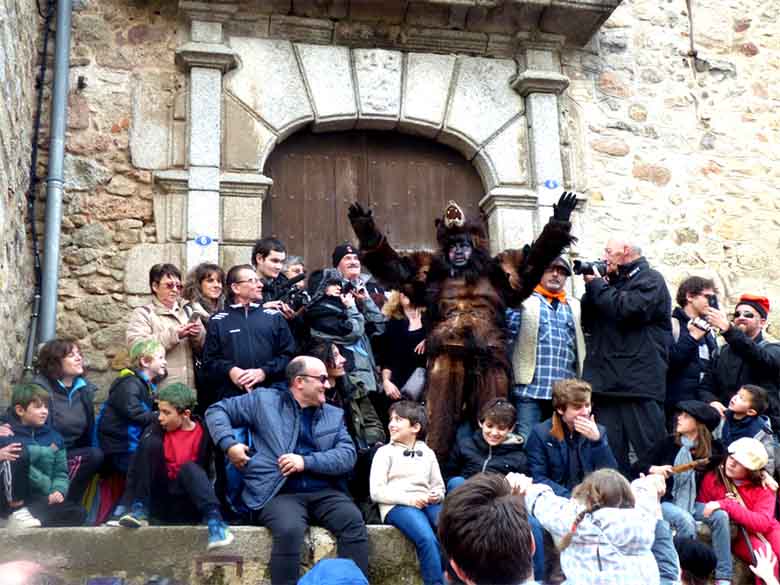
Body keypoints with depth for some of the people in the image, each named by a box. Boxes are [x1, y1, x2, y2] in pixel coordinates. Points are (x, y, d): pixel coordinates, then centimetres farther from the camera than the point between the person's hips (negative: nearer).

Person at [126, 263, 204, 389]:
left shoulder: (187, 312, 18)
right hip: (158, 389, -4)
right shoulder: (142, 313, 3)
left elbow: (204, 347, 15)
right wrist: (173, 335, -20)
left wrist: (198, 335, -9)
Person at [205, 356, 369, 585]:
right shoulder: (264, 400, 9)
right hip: (280, 493, -3)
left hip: (325, 492, 3)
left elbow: (348, 455, 4)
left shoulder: (335, 414, 17)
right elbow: (217, 410, 12)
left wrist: (306, 461, -10)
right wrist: (229, 444, -5)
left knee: (354, 523, -25)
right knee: (289, 529, -34)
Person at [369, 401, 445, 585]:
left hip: (427, 504, 4)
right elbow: (377, 492, 0)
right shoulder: (385, 452, 9)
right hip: (397, 505, -3)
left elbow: (439, 487, 23)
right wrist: (410, 499, -12)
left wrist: (436, 496, -2)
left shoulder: (427, 453, 20)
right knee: (427, 538, -33)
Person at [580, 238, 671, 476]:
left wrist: (596, 285, -3)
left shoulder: (650, 279, 1)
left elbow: (627, 310, -17)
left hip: (639, 383, -7)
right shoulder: (611, 282, 22)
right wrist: (592, 288, 6)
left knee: (651, 452, -4)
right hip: (606, 382, 7)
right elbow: (587, 323, 20)